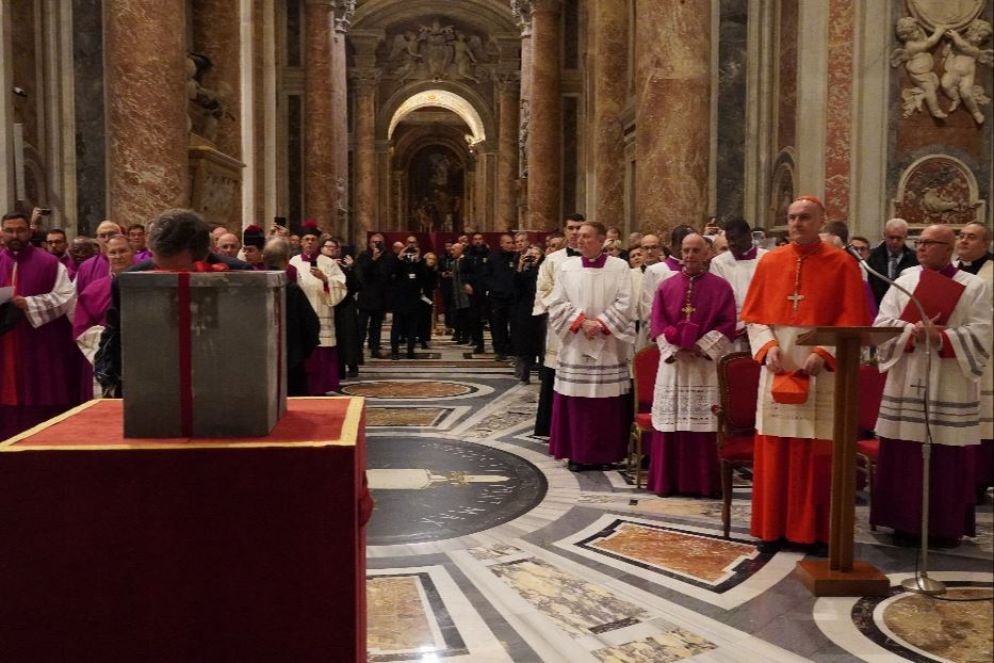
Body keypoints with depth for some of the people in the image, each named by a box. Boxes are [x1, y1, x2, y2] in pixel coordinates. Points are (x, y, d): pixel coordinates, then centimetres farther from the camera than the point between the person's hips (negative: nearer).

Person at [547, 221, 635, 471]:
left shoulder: (619, 267, 1)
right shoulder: (567, 266, 5)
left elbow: (624, 303, -5)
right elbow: (557, 303, 0)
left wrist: (600, 324, -15)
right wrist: (582, 321, -12)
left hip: (608, 346, -1)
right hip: (575, 345, 1)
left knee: (608, 402, 2)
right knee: (576, 401, 2)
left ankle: (605, 453, 12)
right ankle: (577, 453, 10)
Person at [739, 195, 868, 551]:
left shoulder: (842, 263, -1)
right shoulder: (769, 262, 7)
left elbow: (852, 320, -4)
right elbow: (753, 315, 8)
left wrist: (823, 353, -16)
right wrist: (768, 346, -9)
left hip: (821, 368, -2)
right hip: (778, 367, 3)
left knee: (817, 452, 1)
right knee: (775, 449, 5)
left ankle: (812, 528, 12)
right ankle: (774, 525, 15)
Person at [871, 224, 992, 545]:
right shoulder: (903, 282, 9)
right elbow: (882, 325, -1)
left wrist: (940, 338, -19)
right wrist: (913, 332, -18)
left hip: (950, 388, -2)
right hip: (906, 385, 2)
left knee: (947, 460, 1)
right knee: (904, 457, 3)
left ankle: (946, 527, 11)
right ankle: (906, 522, 13)